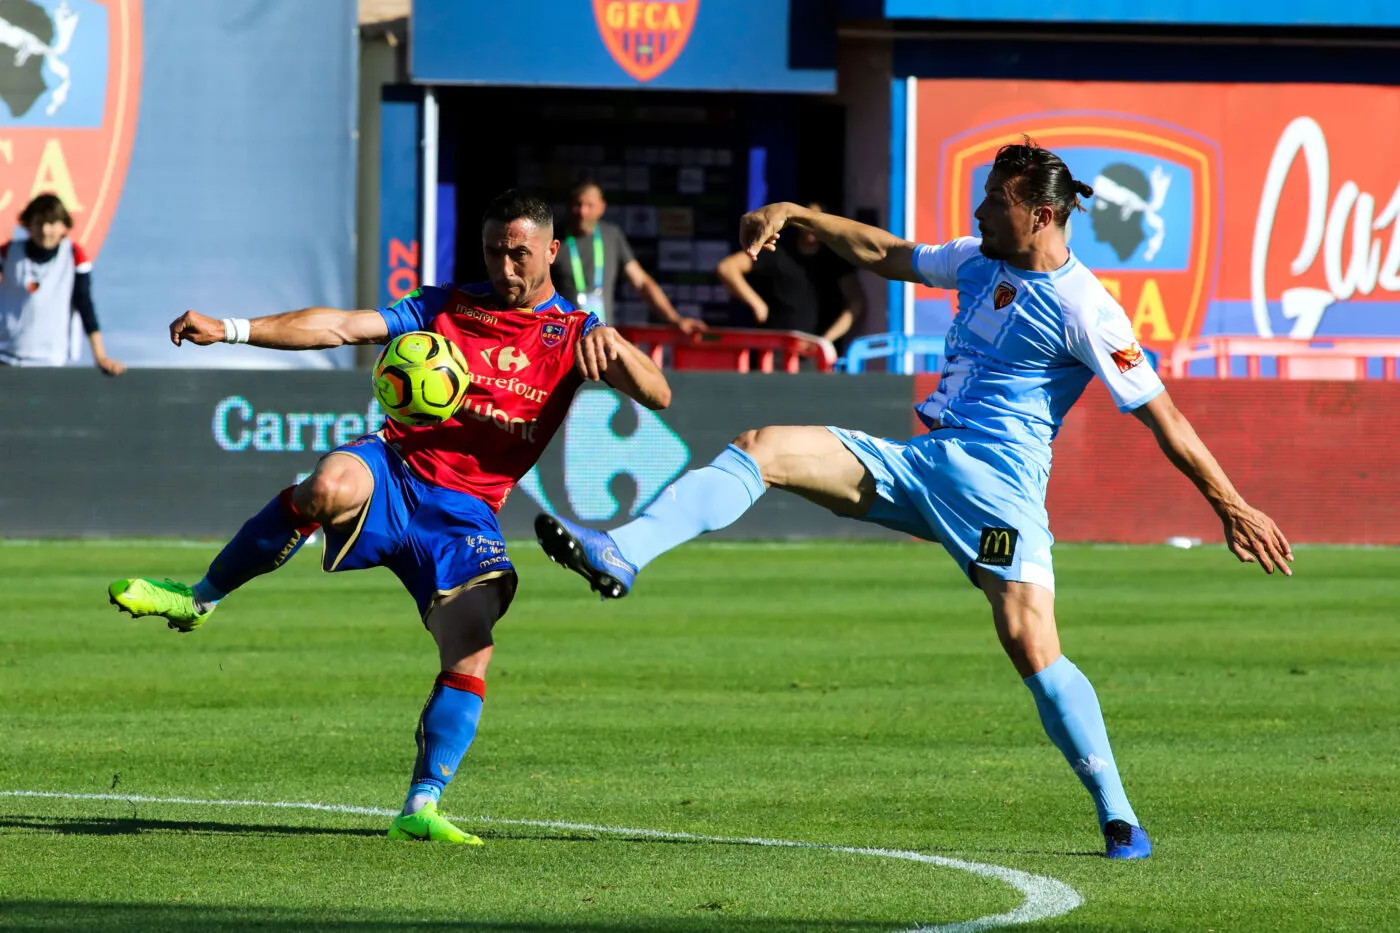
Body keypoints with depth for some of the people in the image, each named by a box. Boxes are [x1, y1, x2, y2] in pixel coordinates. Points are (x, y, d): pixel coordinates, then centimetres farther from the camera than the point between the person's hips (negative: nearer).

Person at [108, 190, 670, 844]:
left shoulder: (572, 333, 13)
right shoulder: (446, 307, 17)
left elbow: (657, 396, 0)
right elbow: (340, 327, 8)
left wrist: (610, 342, -21)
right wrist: (229, 330, -2)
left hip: (465, 513, 1)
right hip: (393, 470, -1)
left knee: (471, 655, -18)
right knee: (329, 487, -36)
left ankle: (421, 806, -8)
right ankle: (199, 599, -21)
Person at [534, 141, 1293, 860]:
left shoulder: (1082, 309, -9)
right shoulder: (979, 262, 14)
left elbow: (1160, 414, -9)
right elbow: (884, 255, 31)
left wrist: (1231, 506, -9)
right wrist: (799, 216, 23)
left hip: (996, 483, -7)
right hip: (917, 461, 7)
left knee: (1031, 646, -20)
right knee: (761, 449, -10)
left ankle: (1117, 817, -6)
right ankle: (618, 556, -24)